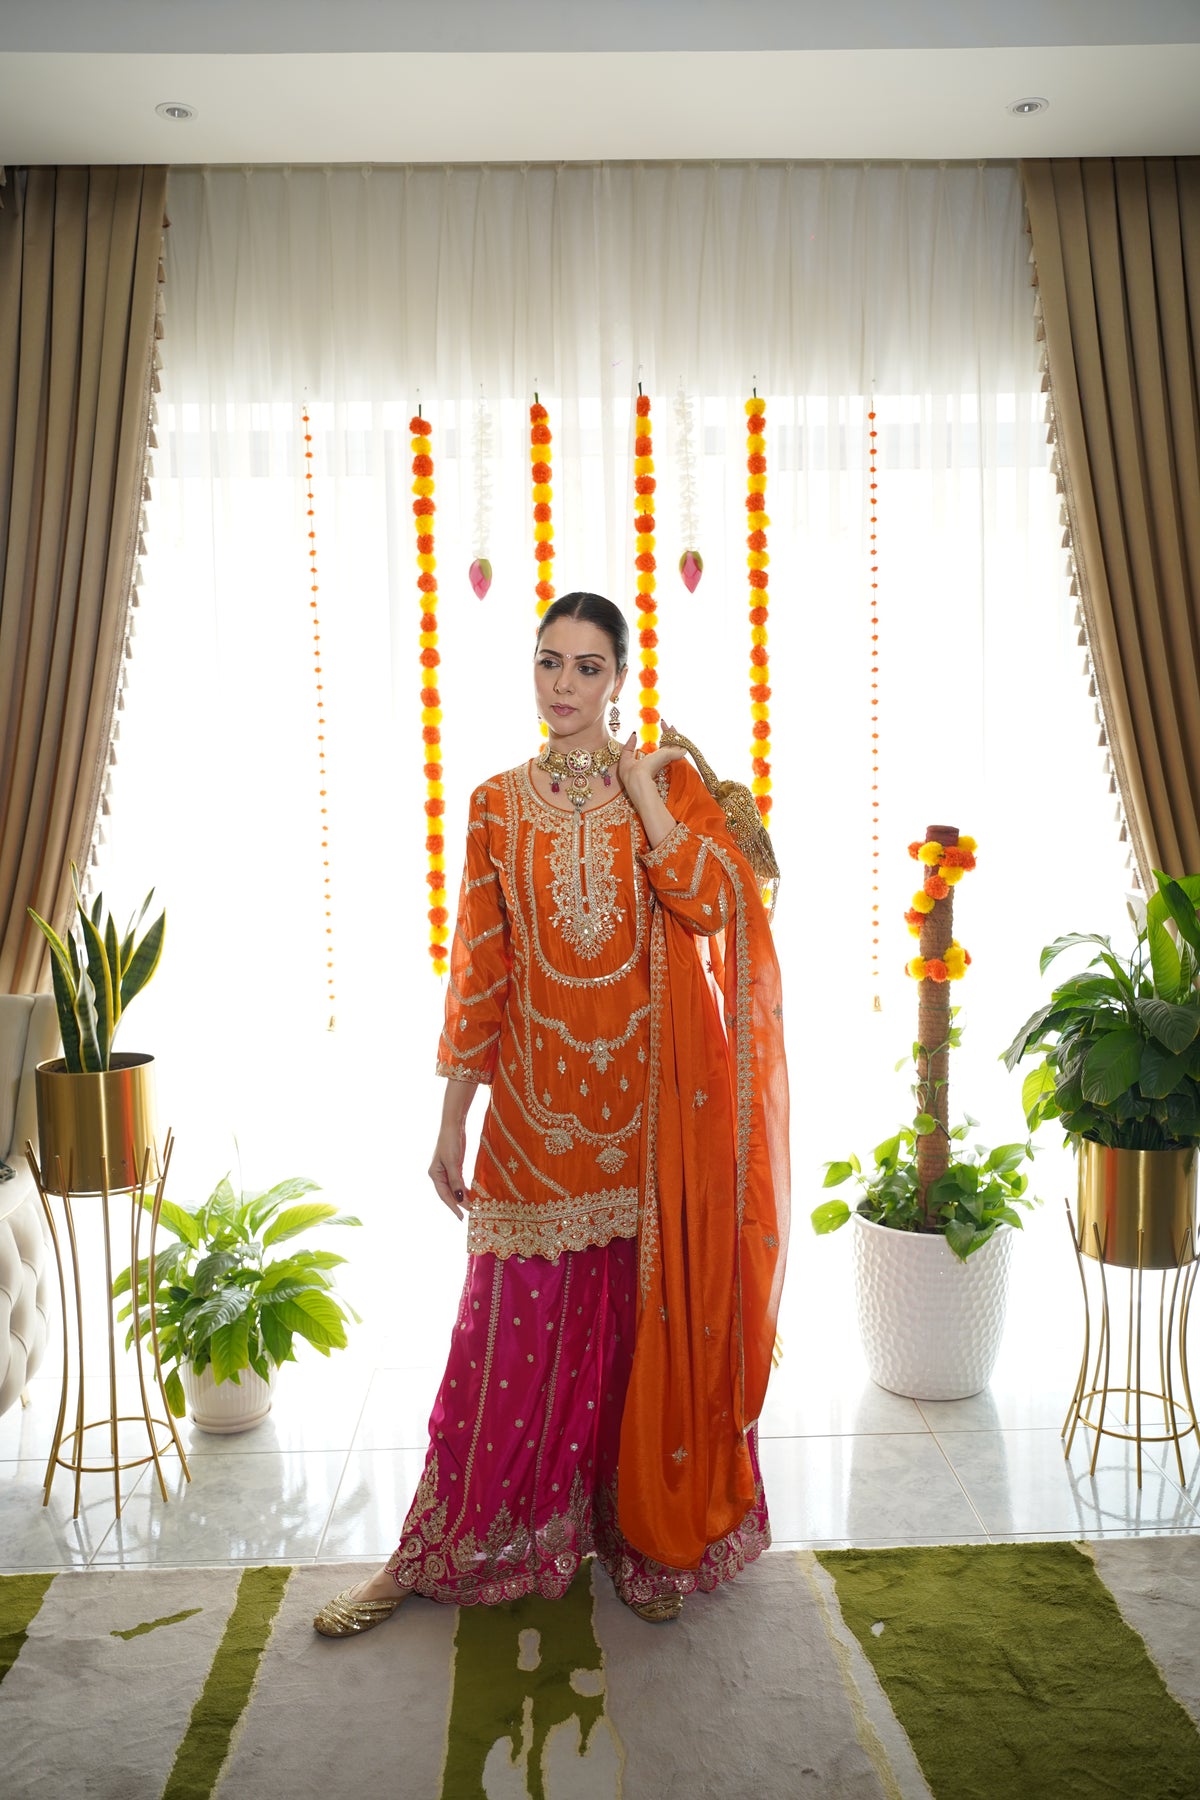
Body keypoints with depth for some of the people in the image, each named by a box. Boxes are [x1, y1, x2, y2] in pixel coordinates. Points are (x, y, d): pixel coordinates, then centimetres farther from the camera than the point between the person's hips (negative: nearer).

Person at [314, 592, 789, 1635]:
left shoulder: (668, 781, 2)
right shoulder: (499, 805, 5)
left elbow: (709, 903, -15)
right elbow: (479, 970, 4)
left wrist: (636, 782, -12)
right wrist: (453, 1119, 3)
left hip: (651, 1094, 0)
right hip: (538, 1098, 1)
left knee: (653, 1316, 8)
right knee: (518, 1324, 7)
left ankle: (654, 1537, 29)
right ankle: (434, 1556, 24)